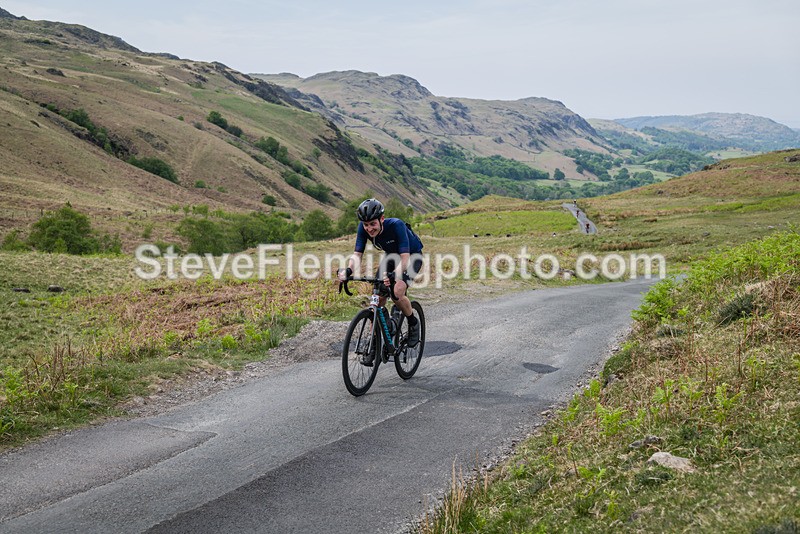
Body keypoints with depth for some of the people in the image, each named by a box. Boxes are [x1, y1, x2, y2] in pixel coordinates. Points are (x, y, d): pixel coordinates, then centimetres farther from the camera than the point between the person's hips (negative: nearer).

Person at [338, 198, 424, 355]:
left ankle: (413, 323, 1)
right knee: (377, 298, -6)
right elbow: (357, 254, -23)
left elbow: (405, 258, -42)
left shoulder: (396, 225, -37)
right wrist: (348, 270, -44)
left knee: (397, 292, -28)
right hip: (392, 256, 5)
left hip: (412, 256, -5)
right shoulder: (363, 228, -24)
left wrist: (393, 275, -60)